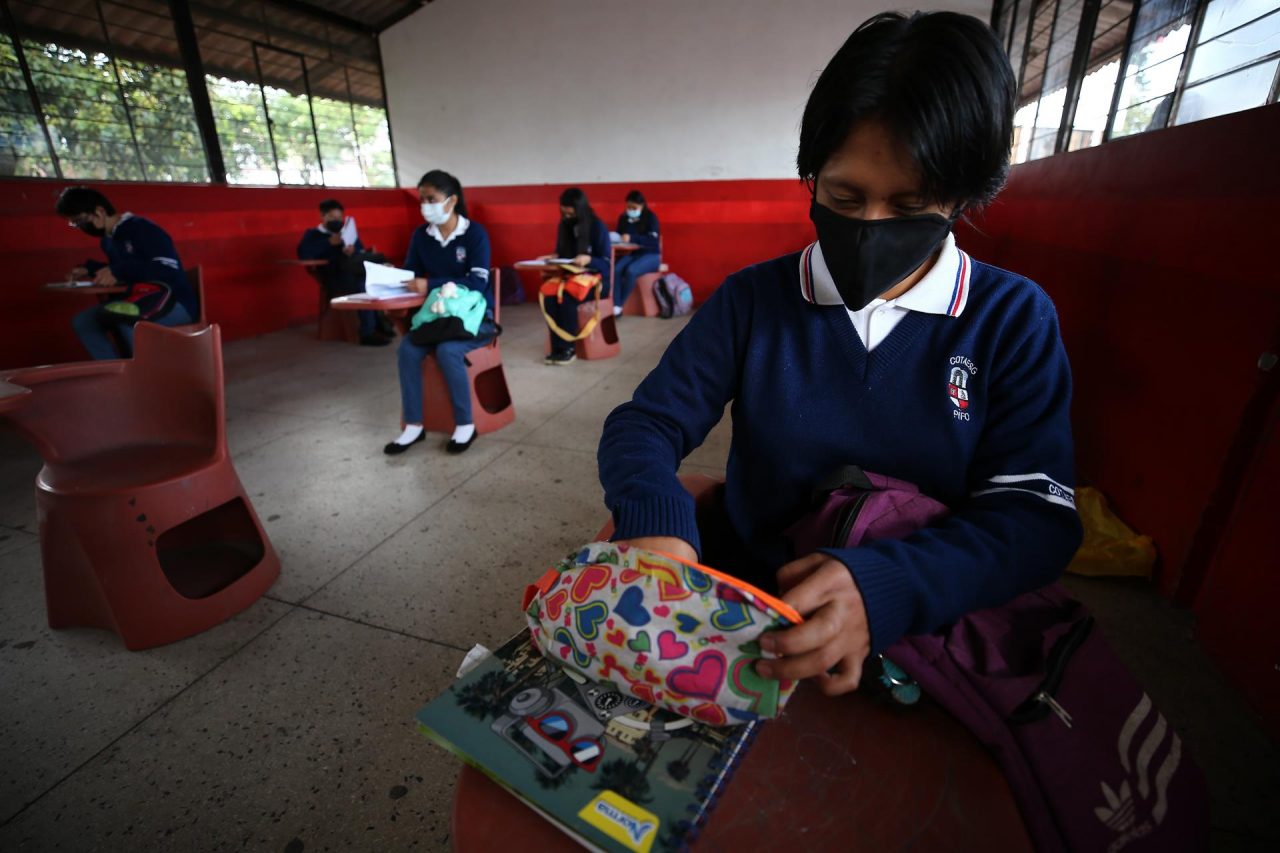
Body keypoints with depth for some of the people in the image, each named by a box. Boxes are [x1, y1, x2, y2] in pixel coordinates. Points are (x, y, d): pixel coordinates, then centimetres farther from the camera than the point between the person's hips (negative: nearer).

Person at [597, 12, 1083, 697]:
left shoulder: (1014, 320, -3)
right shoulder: (753, 298, -2)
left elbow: (1036, 517, -9)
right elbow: (644, 423, -5)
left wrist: (887, 588, -29)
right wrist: (654, 524, -28)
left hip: (921, 634, 0)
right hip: (740, 607, 1)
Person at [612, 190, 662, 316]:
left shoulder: (650, 217, -5)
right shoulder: (623, 218, 9)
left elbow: (653, 241, -19)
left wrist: (632, 238, -31)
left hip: (651, 255, -4)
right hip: (632, 253, 4)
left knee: (630, 271, -34)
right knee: (616, 269, -29)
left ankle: (620, 305, -24)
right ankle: (615, 305, -35)